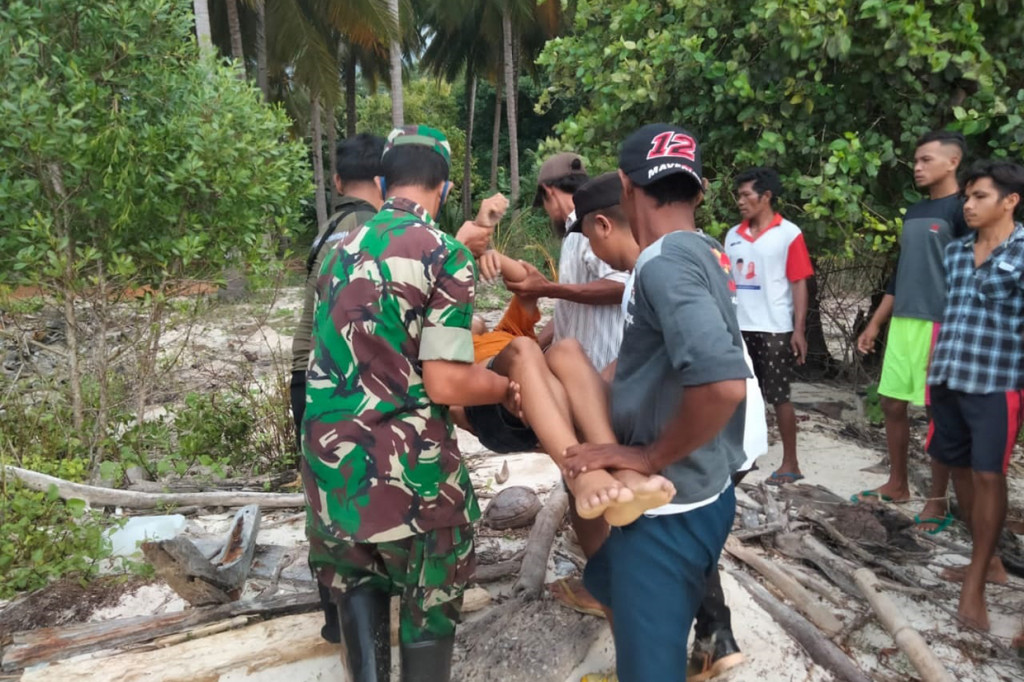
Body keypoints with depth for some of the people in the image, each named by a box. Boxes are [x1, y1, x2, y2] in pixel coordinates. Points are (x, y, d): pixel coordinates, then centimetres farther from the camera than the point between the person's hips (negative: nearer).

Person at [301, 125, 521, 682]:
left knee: (356, 581, 27)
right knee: (430, 605, 15)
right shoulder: (447, 255, -12)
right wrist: (508, 388, 1)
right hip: (407, 468, -5)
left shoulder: (340, 249, 7)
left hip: (329, 462, 6)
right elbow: (446, 384, -18)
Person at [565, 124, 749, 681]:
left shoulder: (664, 261, -23)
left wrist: (653, 456, -22)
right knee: (606, 581, 31)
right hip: (682, 495, 9)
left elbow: (722, 382, -36)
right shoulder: (698, 252, 6)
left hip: (672, 506, -9)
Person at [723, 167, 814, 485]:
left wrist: (799, 330, -12)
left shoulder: (788, 233, -5)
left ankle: (790, 464, 14)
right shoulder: (733, 235, 9)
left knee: (778, 396, 2)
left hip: (775, 329, -5)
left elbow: (799, 283, -7)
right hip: (739, 328, 5)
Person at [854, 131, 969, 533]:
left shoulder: (961, 210, -6)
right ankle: (897, 485, 26)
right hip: (902, 323, 8)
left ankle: (937, 501, 12)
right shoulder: (913, 213, 17)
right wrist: (875, 323, 18)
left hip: (939, 325, -7)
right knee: (892, 403, 11)